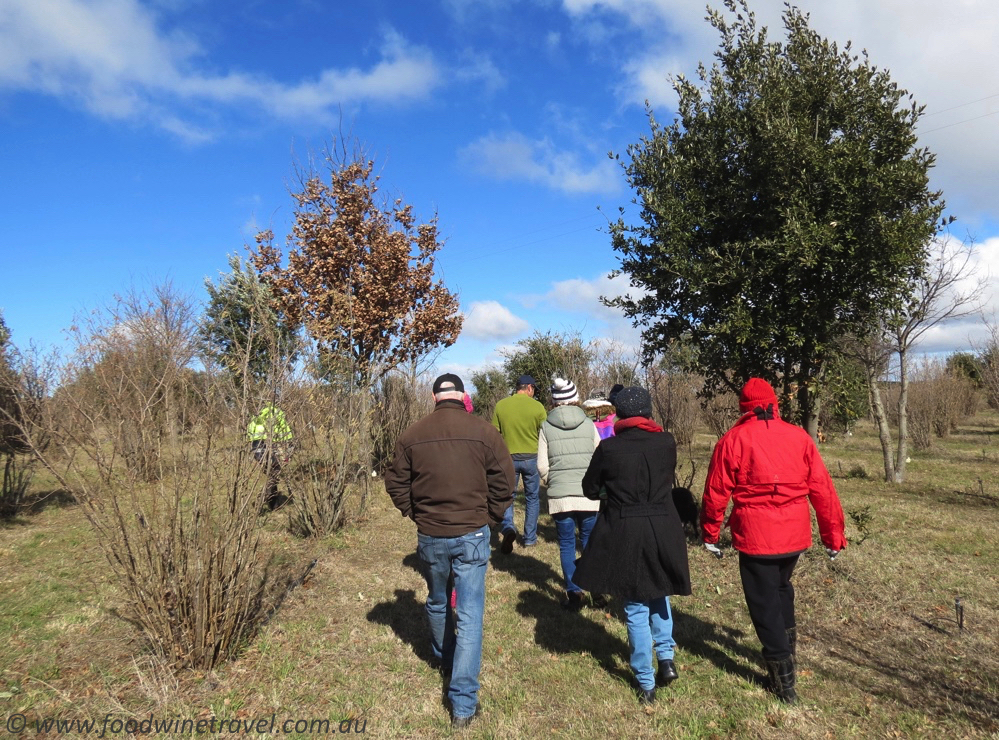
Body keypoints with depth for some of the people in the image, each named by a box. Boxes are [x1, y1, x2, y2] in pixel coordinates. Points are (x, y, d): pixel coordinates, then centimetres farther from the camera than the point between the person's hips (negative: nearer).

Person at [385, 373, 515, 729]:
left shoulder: (412, 435, -4)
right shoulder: (484, 432, -9)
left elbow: (396, 484, 3)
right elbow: (504, 482, -7)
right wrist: (490, 518, 6)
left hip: (429, 536, 3)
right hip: (472, 535, -2)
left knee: (437, 603, 26)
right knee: (469, 616, 5)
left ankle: (443, 659, 50)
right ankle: (463, 704, 7)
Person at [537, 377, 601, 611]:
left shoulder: (546, 427, -1)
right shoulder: (588, 424, 0)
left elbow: (542, 466, -1)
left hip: (559, 495, 0)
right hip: (588, 493, 1)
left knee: (566, 544, 9)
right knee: (590, 542, 14)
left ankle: (574, 594, 10)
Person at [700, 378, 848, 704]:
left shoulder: (733, 440, -8)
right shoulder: (799, 437, 0)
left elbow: (716, 492, -6)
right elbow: (822, 489, 2)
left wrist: (710, 534, 6)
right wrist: (833, 533, 12)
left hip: (755, 536, -4)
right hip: (795, 534, 5)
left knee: (764, 601, 9)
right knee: (781, 585, 29)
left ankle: (783, 679, 14)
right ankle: (788, 646, 37)